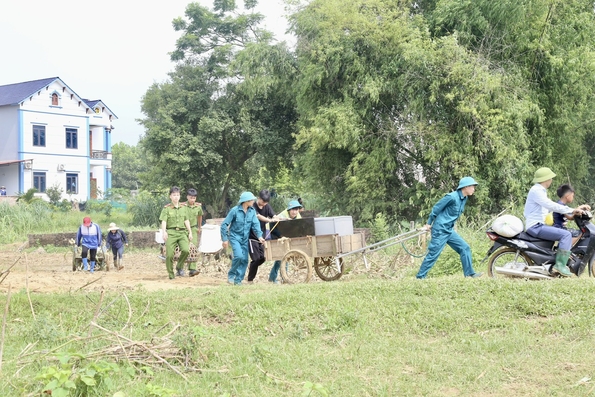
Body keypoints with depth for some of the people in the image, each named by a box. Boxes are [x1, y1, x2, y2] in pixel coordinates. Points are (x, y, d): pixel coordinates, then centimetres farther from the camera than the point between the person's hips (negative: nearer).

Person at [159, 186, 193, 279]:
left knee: (186, 250, -21)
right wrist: (164, 232, -20)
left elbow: (186, 221, 18)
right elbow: (163, 221, -5)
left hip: (182, 232, 2)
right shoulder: (166, 208, 4)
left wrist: (190, 232, 13)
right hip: (171, 233, -2)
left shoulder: (183, 208, 15)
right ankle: (171, 274, 9)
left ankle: (179, 267, 3)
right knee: (169, 254, -7)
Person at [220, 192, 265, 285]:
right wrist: (225, 239, -10)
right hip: (235, 237, -5)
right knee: (239, 256, -22)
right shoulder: (235, 210, -15)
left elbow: (255, 224, -5)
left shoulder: (252, 211, -1)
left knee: (244, 259, 0)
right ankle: (231, 275, 0)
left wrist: (259, 236, -22)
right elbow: (224, 224, -10)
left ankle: (238, 280, 11)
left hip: (245, 238, 5)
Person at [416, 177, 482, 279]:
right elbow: (436, 209, -11)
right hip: (440, 230, -9)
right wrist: (429, 224, -3)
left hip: (449, 230, 9)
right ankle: (420, 277, 3)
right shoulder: (452, 197, -19)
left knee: (465, 248, 3)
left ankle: (469, 273, 6)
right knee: (433, 254, -5)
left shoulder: (464, 198, 7)